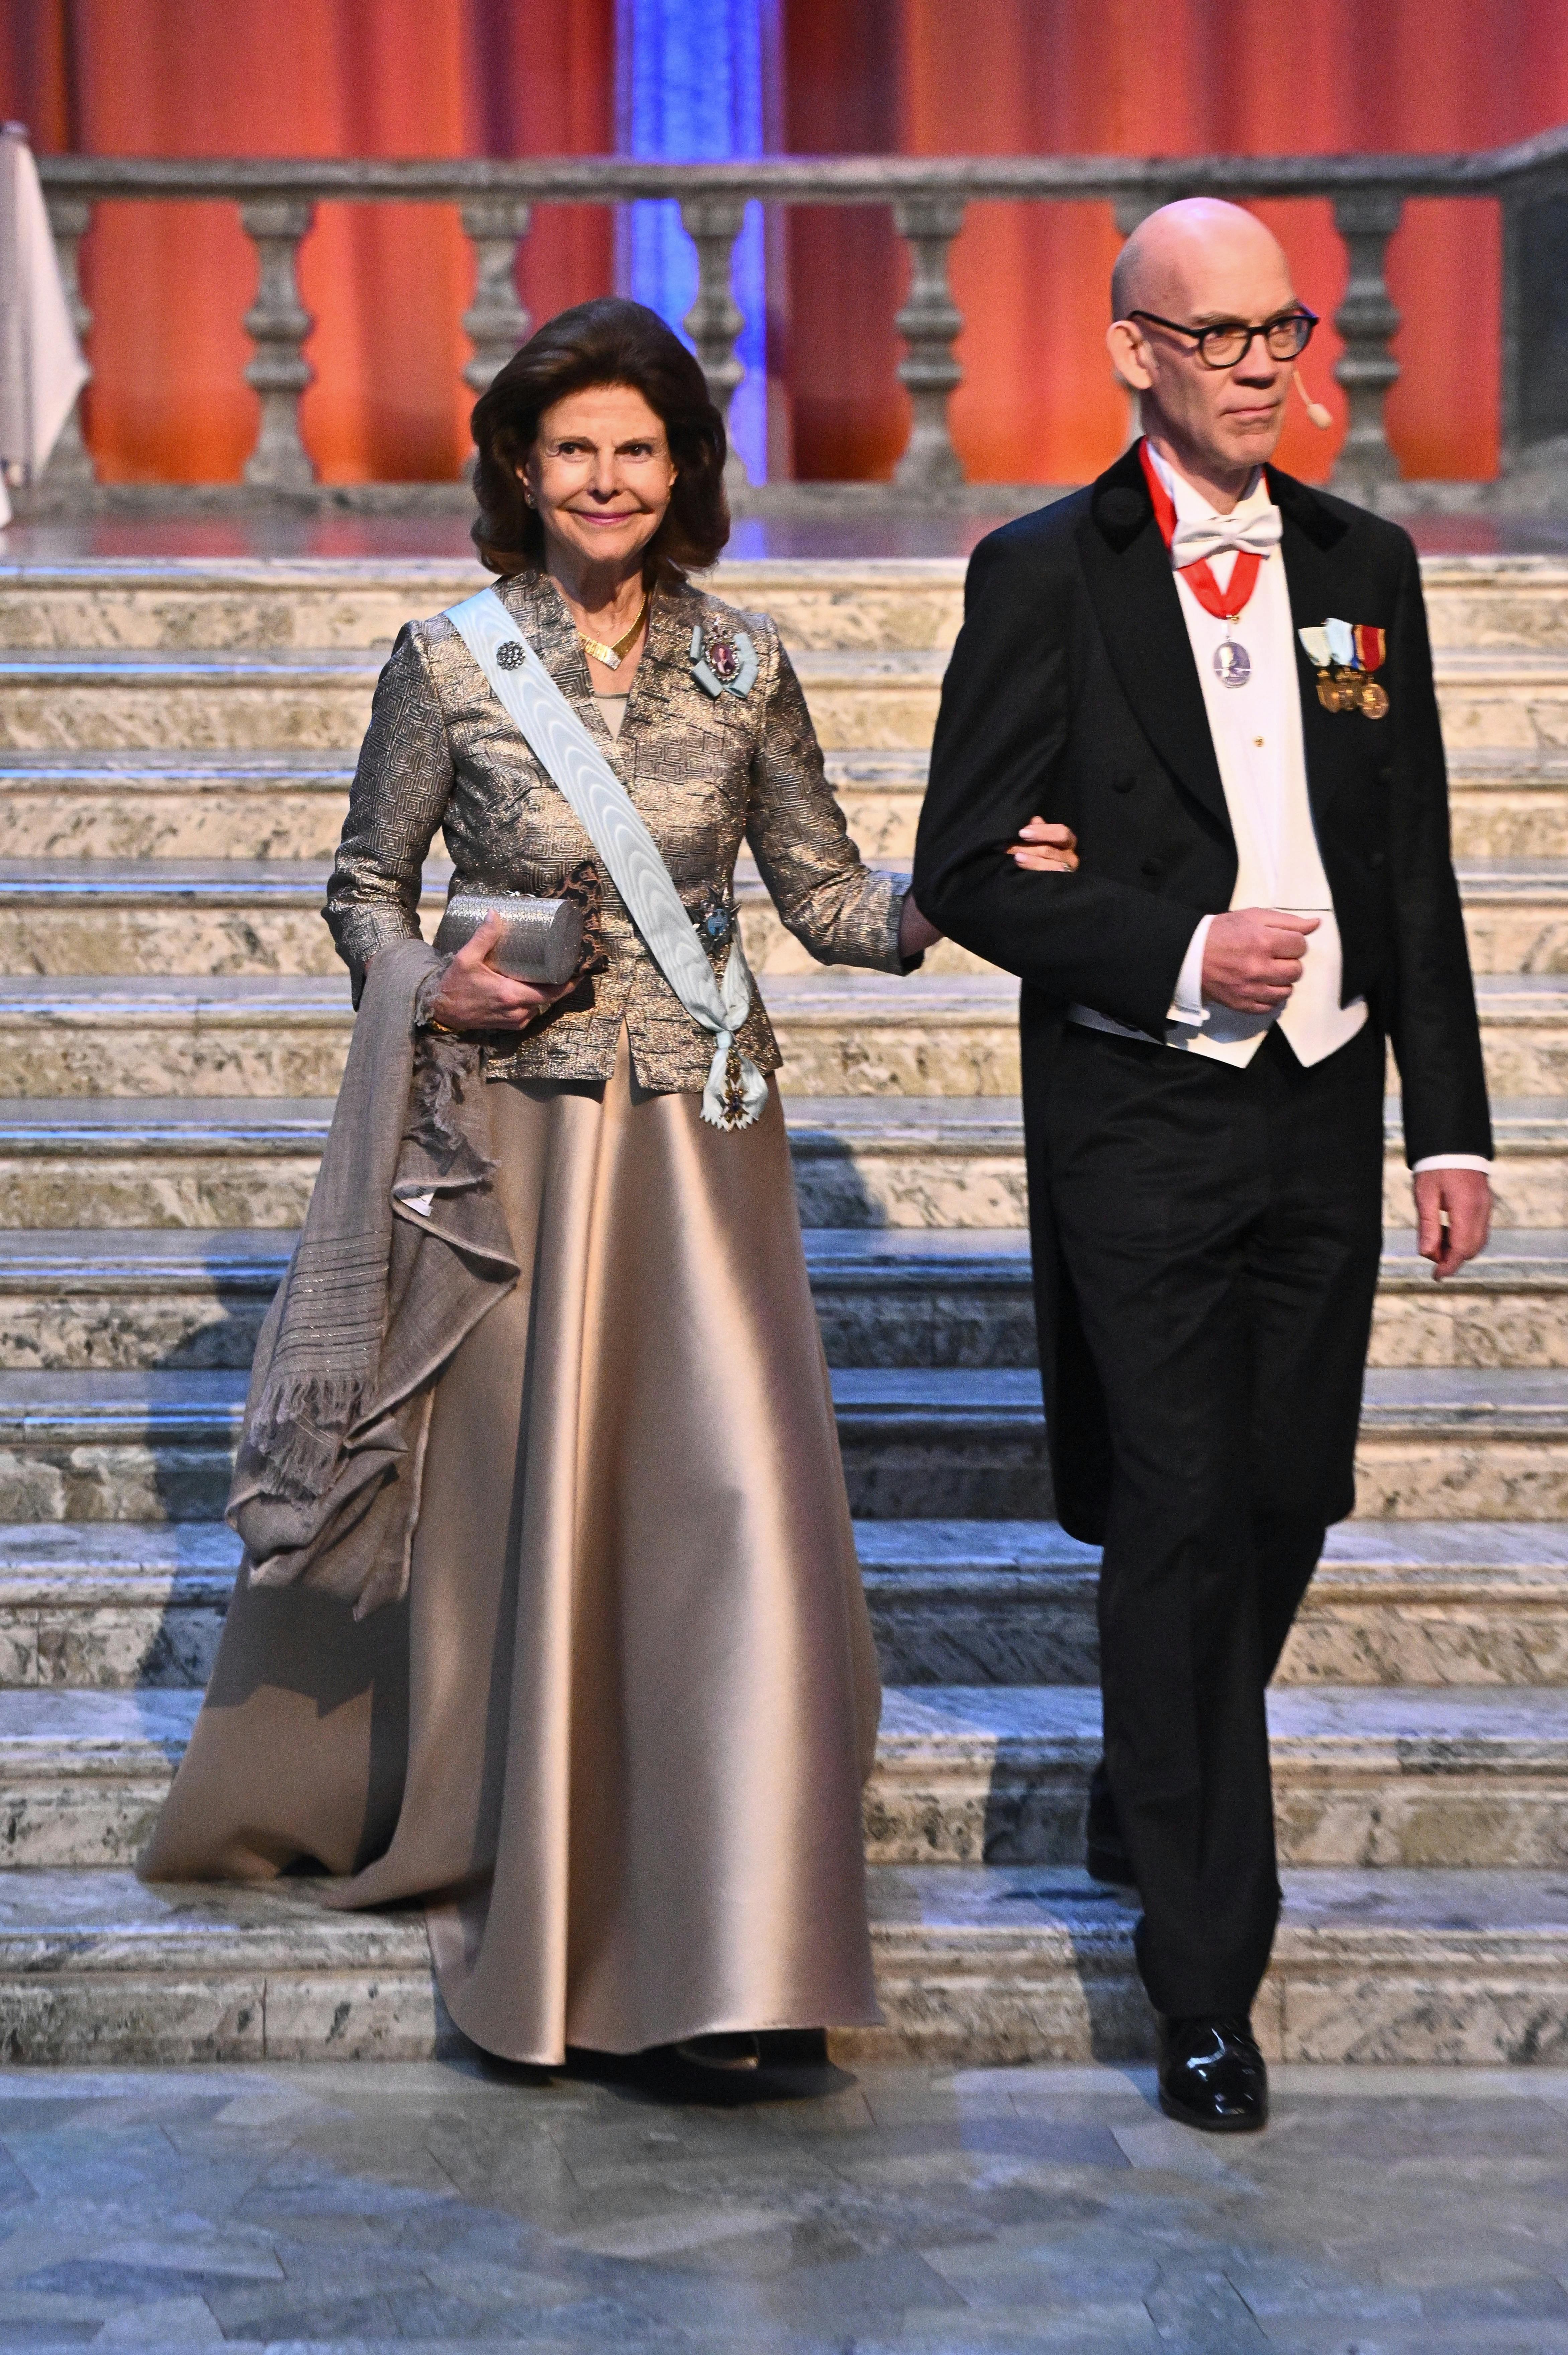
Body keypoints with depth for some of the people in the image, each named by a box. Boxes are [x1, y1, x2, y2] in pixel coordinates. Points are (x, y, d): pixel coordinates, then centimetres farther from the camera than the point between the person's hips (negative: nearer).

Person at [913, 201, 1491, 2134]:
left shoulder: (1363, 566, 8)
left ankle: (1144, 1809, 39)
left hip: (1325, 1112, 5)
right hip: (1140, 1123, -5)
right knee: (1183, 1523, -4)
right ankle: (1206, 1977, 4)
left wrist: (1451, 1122, 7)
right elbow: (966, 870, -6)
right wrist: (1181, 953, -18)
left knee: (1284, 1502, 13)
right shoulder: (1045, 575, -5)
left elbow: (1416, 874, 10)